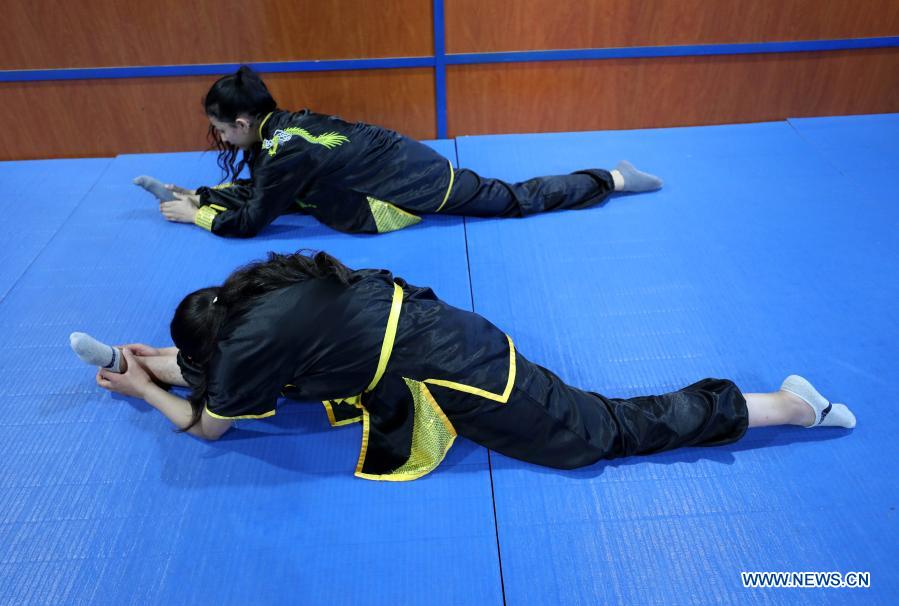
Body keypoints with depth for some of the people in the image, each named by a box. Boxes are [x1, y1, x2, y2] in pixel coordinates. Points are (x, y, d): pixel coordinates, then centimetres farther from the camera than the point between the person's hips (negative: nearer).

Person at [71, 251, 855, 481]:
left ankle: (785, 403, 12)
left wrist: (142, 389, 23)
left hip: (453, 376, -7)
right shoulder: (251, 296, 13)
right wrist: (149, 361, 39)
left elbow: (207, 424, 10)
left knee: (609, 430, 3)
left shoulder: (248, 336, -9)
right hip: (445, 329, 7)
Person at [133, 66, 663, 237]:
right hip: (410, 165, 8)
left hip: (417, 184, -7)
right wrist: (197, 194, 12)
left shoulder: (287, 151, -23)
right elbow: (257, 189, 18)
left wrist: (195, 215, -1)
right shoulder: (281, 125, 4)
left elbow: (249, 222, -16)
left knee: (520, 200, 2)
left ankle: (614, 179, 16)